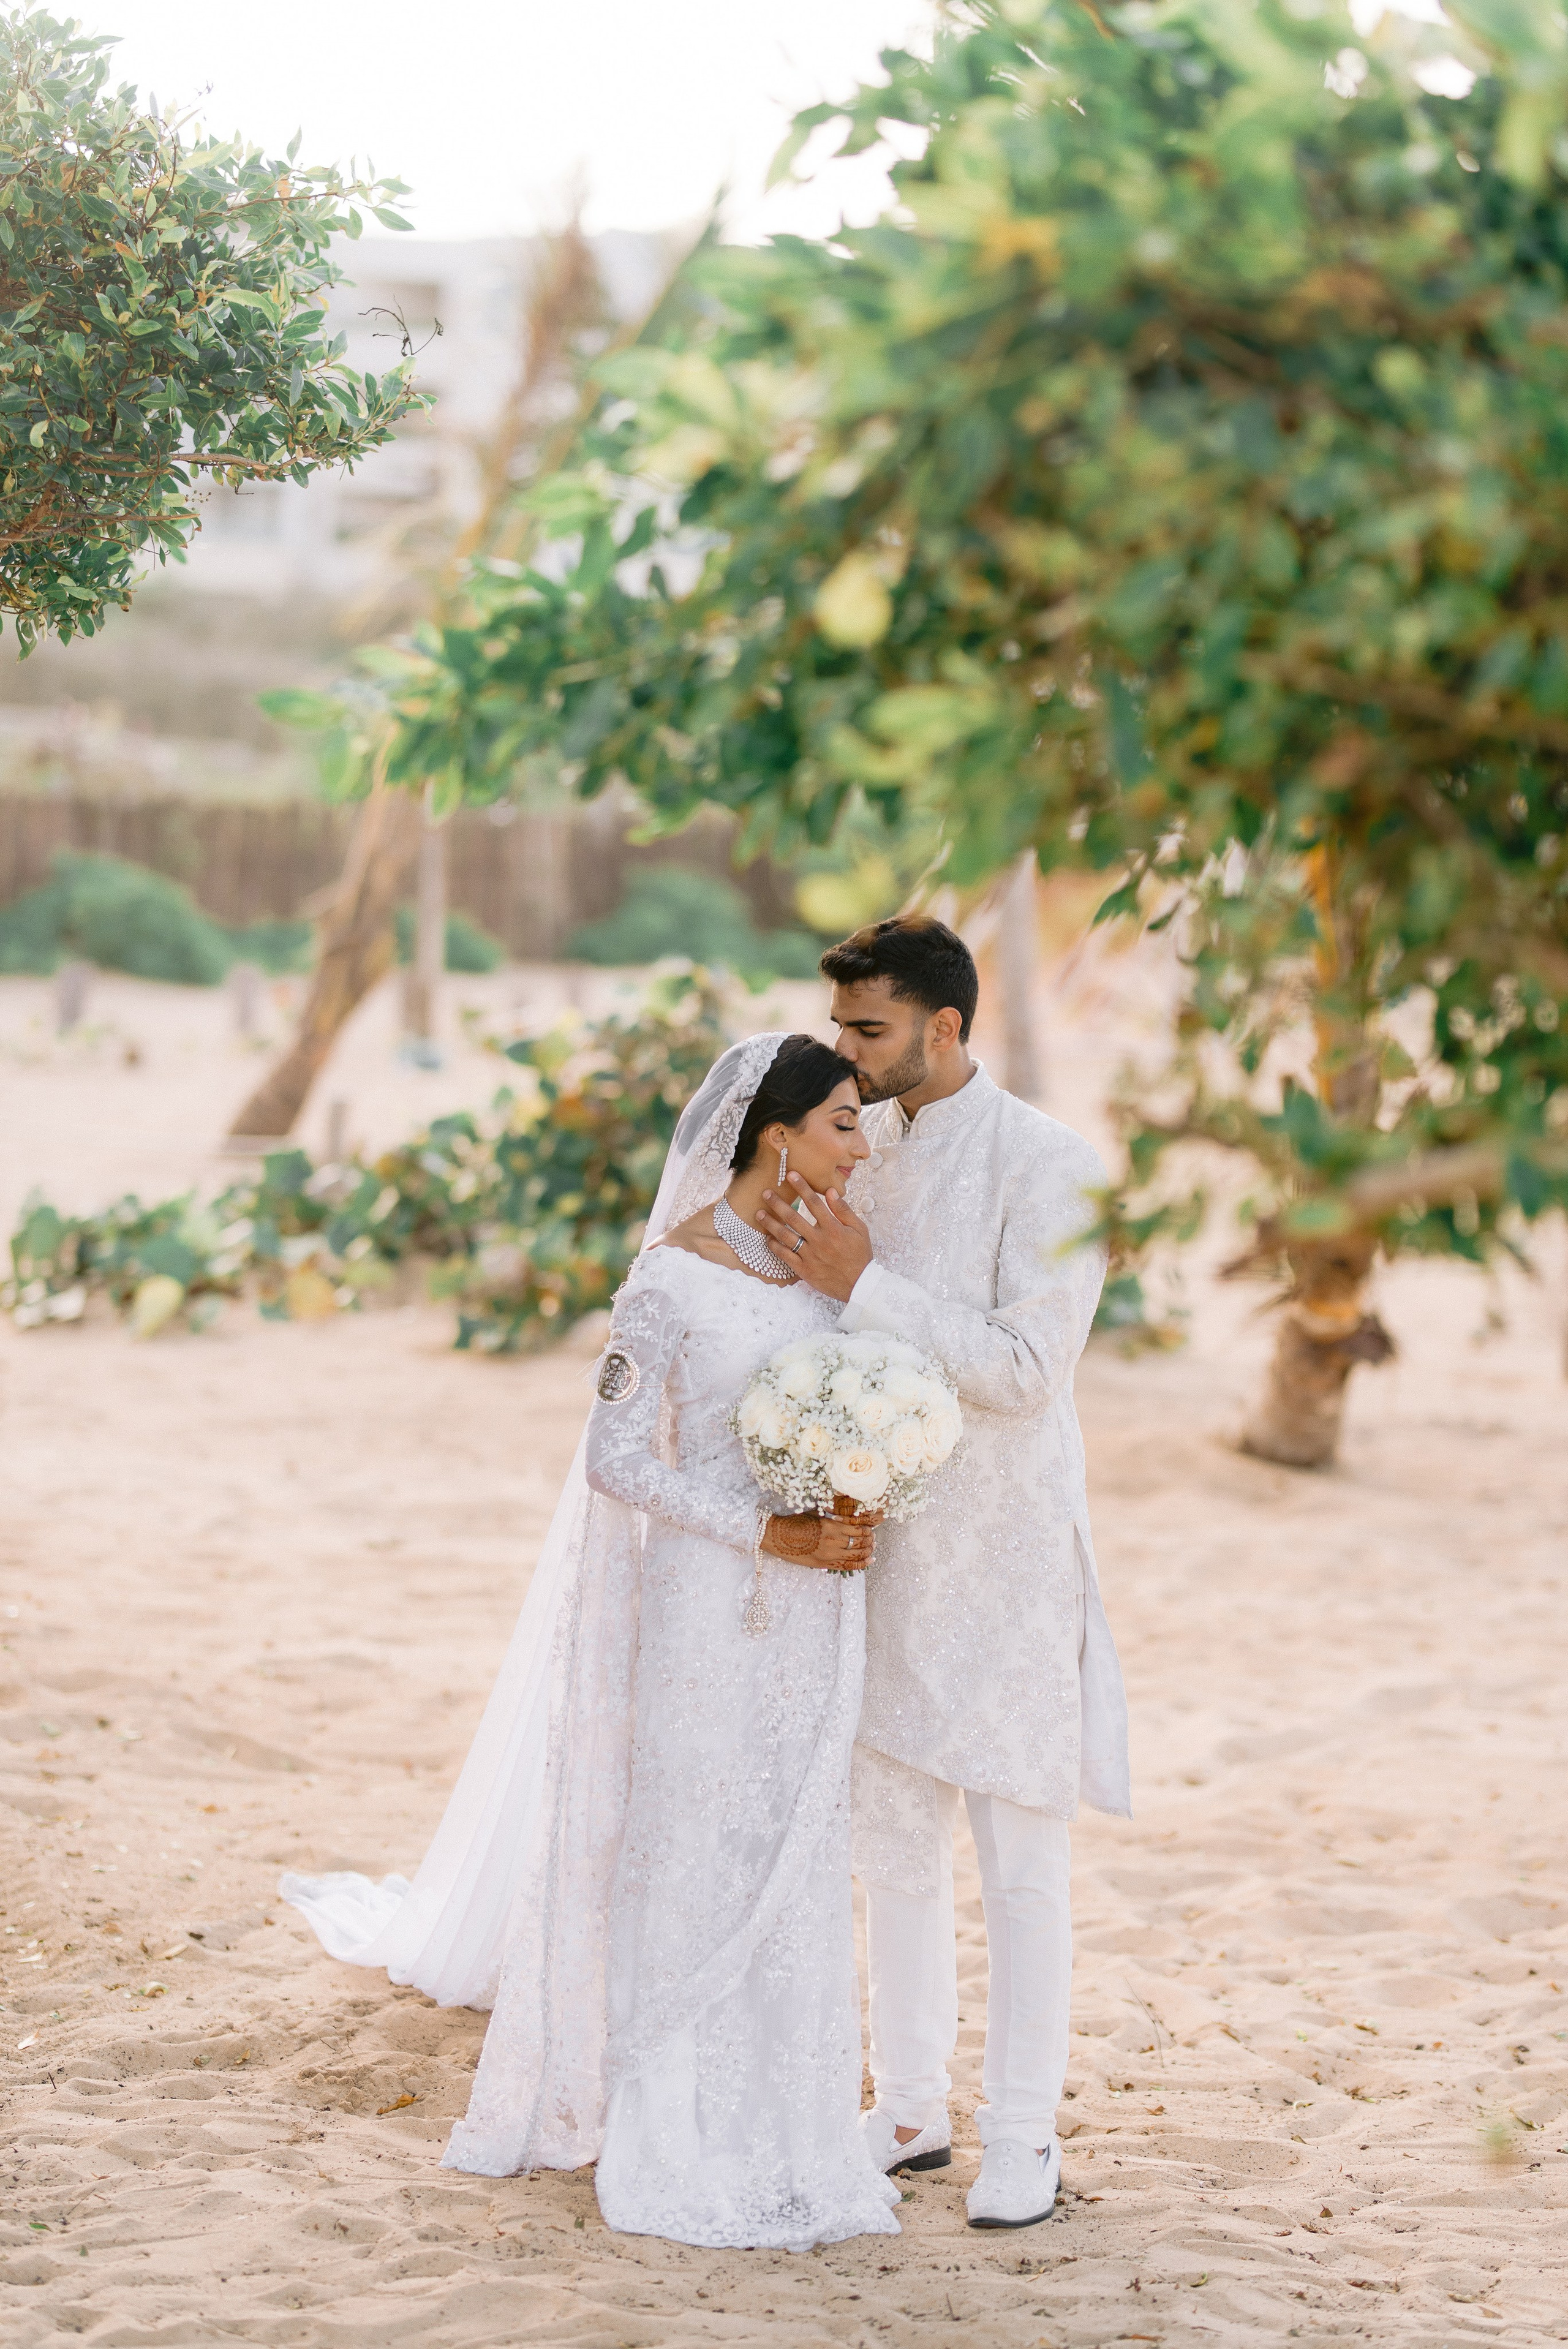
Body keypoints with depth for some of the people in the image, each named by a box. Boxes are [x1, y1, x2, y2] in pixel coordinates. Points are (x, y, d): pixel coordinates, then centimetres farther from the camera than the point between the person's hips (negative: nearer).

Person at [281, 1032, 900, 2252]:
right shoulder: (674, 1278, -14)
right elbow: (615, 1458, -13)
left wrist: (860, 1516, -5)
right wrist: (768, 1533, -17)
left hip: (816, 1613, 6)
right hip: (709, 1602, -6)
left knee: (794, 1856, 11)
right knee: (695, 1855, 2)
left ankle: (777, 2122, 22)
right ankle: (680, 2143, 12)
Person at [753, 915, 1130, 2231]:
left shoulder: (1049, 1169, -13)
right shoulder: (858, 1150, 7)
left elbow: (1025, 1368, -21)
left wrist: (863, 1283, -23)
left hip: (1001, 1555, -6)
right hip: (883, 1541, 6)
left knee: (1019, 1859, 1)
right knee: (895, 1845, 13)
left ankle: (1025, 2138, 10)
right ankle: (912, 2108, 24)